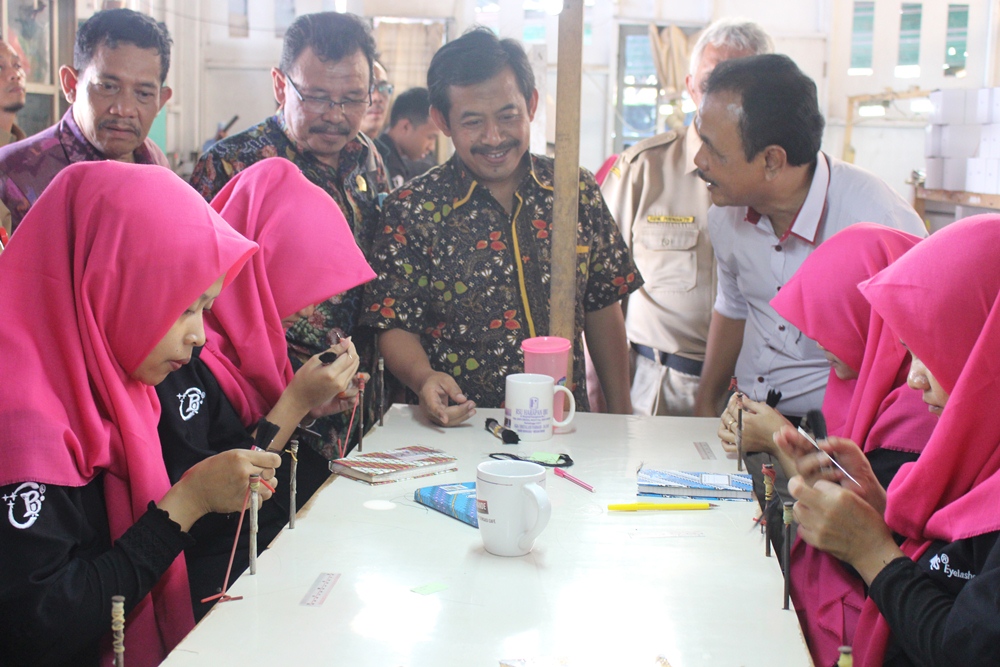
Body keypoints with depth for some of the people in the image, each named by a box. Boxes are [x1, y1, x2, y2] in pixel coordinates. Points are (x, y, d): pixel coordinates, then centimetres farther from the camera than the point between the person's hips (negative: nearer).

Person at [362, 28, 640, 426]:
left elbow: (602, 310, 13)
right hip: (463, 433, -2)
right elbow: (397, 327, -1)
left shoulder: (578, 193, 7)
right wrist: (424, 377, -21)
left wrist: (620, 414, 12)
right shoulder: (413, 209, -2)